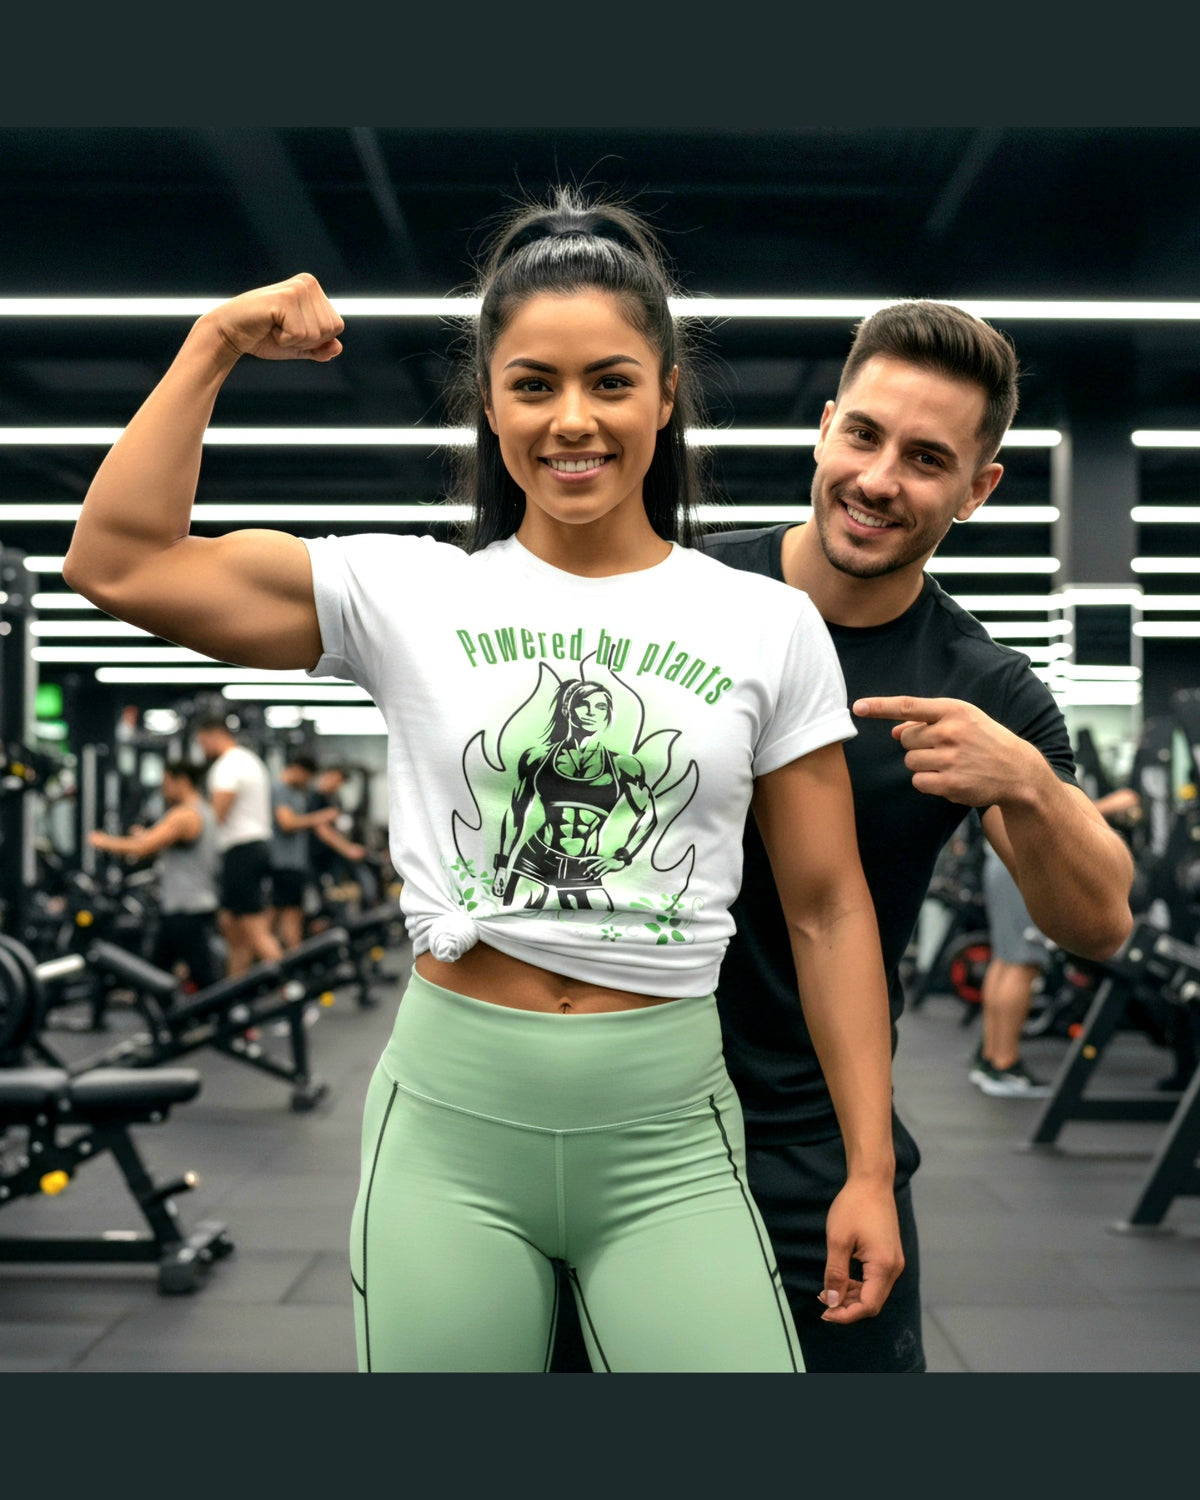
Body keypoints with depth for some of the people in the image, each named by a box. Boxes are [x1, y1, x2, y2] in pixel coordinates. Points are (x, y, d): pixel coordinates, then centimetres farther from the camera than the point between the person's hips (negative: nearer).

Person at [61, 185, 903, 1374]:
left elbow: (825, 907, 3)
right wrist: (216, 342, -5)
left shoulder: (770, 627, 1)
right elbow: (118, 562, -6)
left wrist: (870, 1169, 1)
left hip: (665, 1139, 0)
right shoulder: (410, 595, 0)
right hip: (447, 1124, 0)